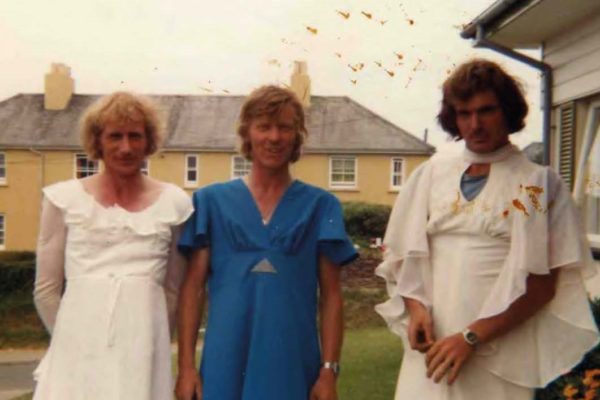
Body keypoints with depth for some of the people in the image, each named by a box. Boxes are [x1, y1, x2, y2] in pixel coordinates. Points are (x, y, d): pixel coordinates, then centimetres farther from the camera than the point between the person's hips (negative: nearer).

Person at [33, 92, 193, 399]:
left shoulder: (174, 203, 4)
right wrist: (72, 338, 11)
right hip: (78, 355, 0)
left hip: (143, 355, 0)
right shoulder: (64, 199, 4)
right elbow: (46, 289, 8)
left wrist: (147, 339, 10)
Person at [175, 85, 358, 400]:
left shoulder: (320, 206, 2)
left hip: (292, 362, 0)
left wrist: (329, 370, -4)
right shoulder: (212, 200, 3)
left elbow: (330, 295, 1)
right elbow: (193, 287, 2)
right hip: (226, 361, 0)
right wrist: (186, 365, -3)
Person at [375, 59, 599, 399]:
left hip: (500, 352, -2)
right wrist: (415, 306, -8)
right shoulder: (432, 173, 6)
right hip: (432, 345, 2)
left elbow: (542, 284, -6)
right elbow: (405, 252, 10)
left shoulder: (540, 183, -2)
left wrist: (472, 336, -12)